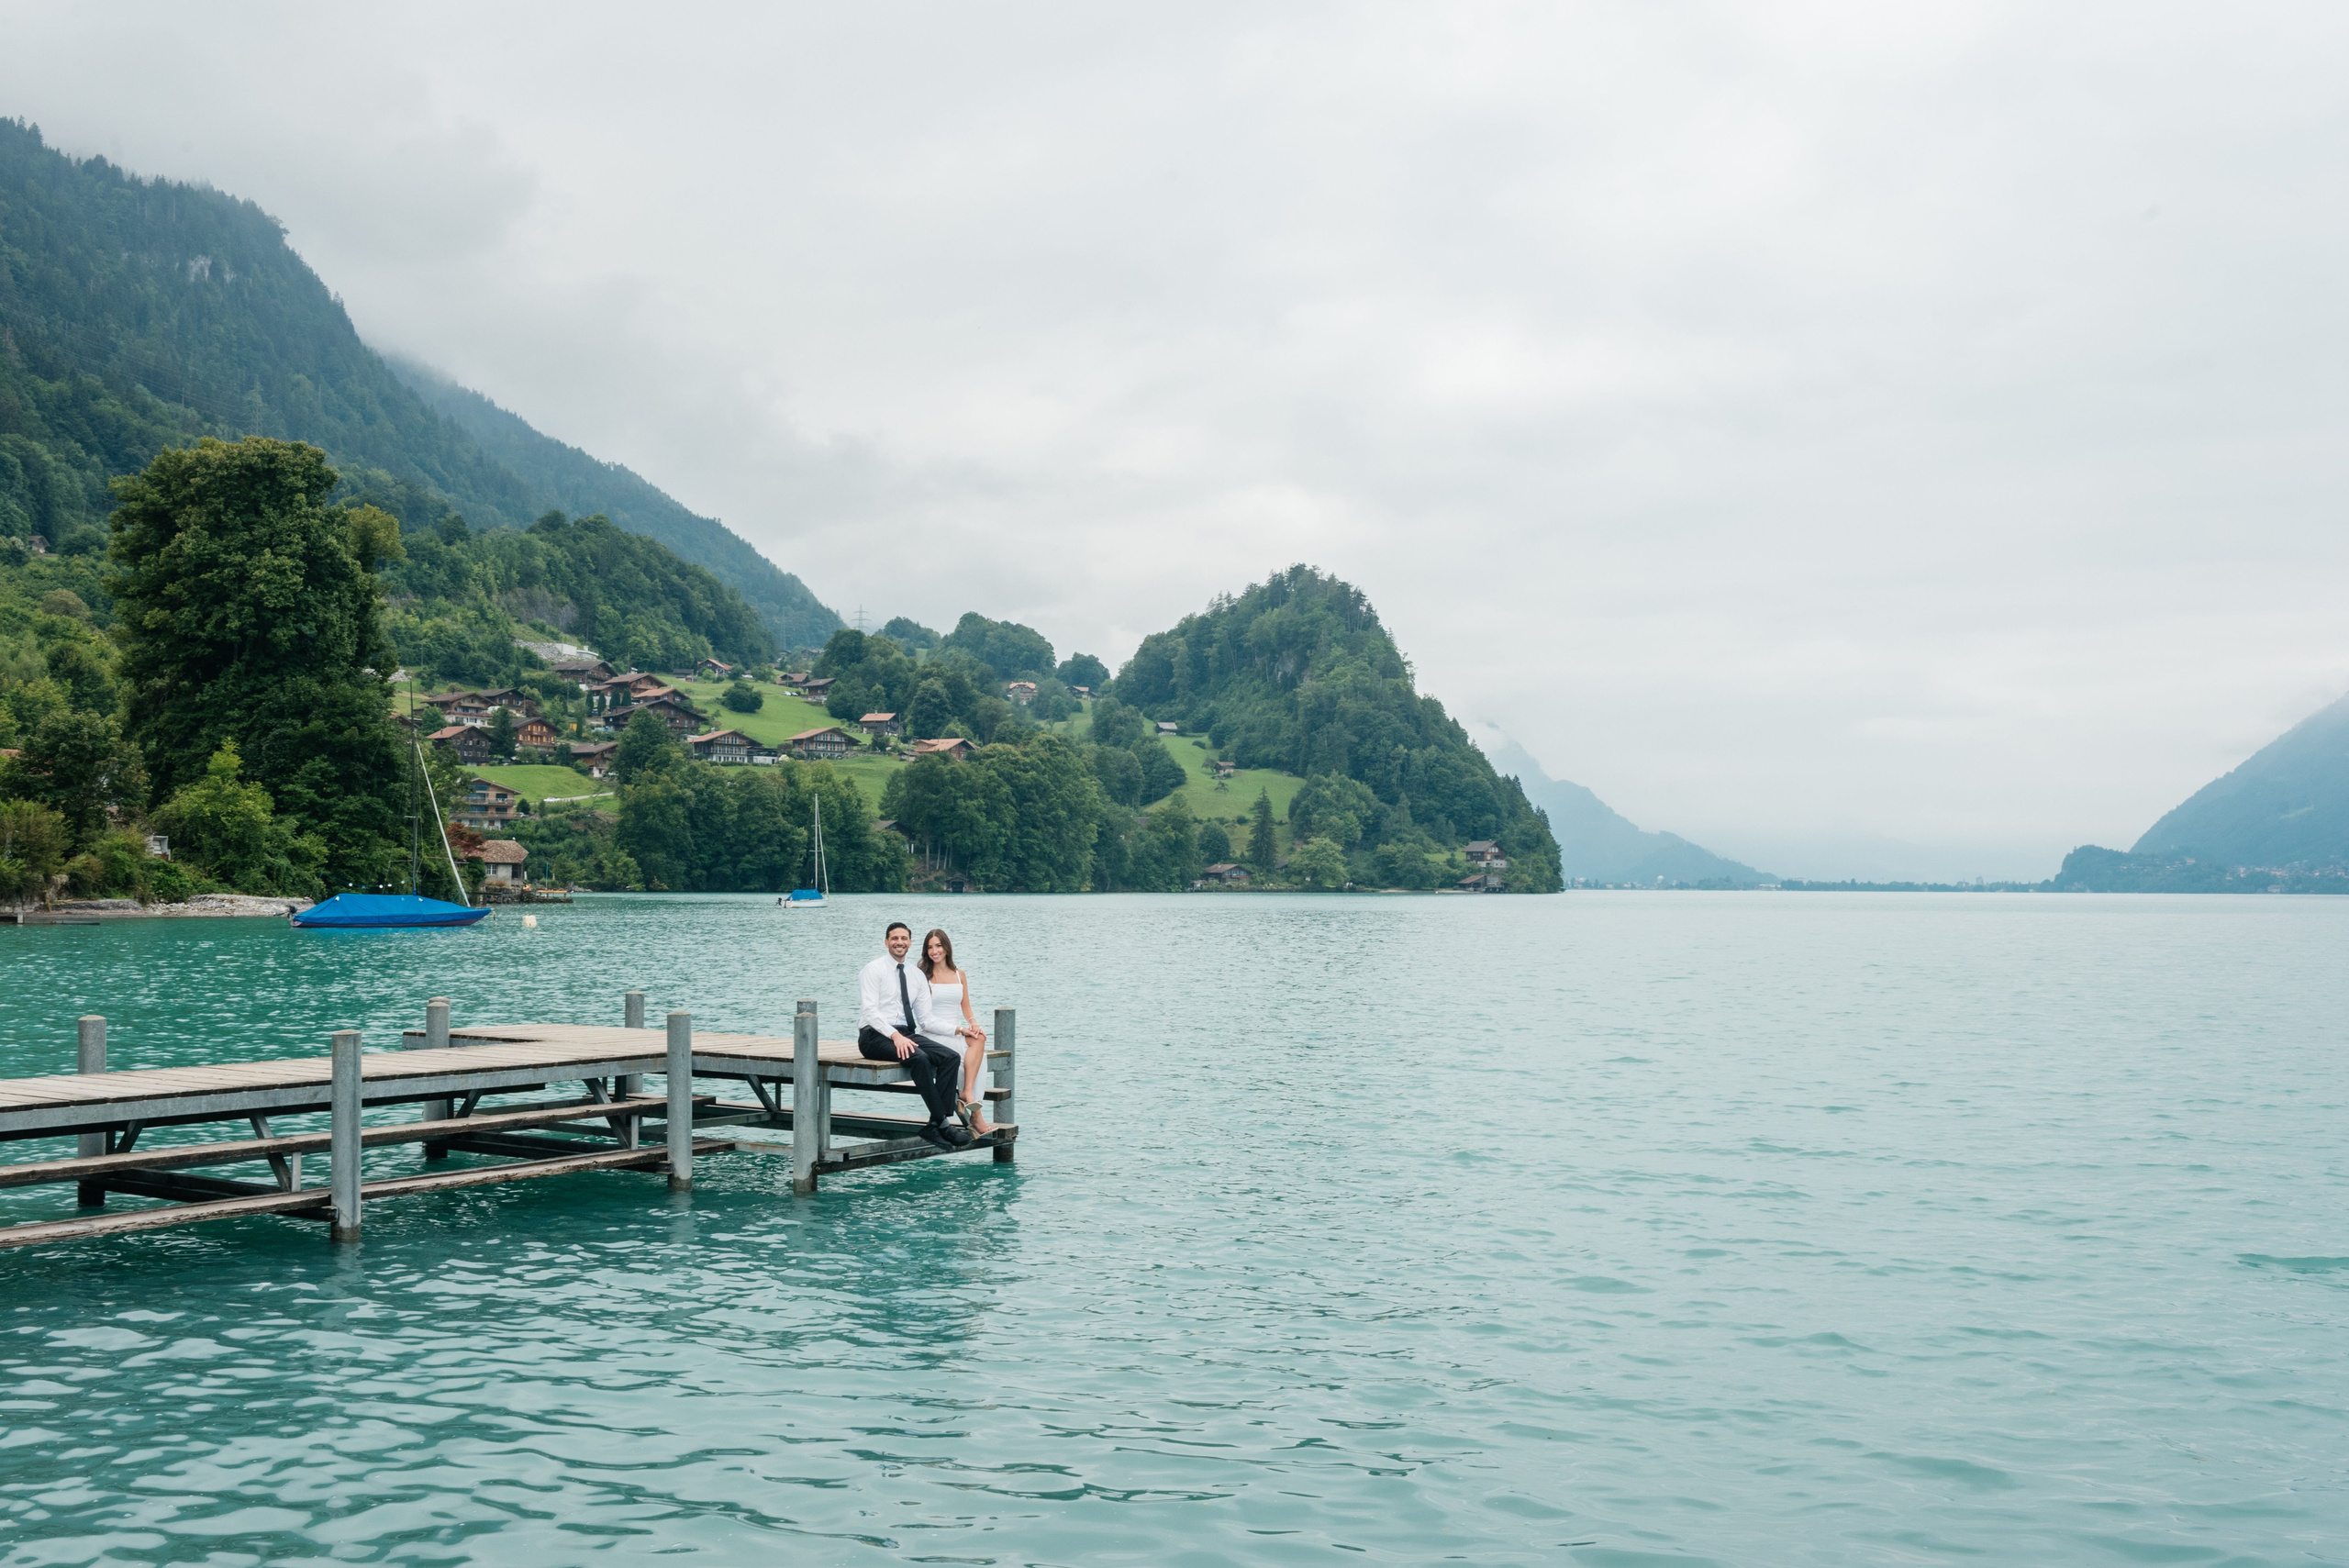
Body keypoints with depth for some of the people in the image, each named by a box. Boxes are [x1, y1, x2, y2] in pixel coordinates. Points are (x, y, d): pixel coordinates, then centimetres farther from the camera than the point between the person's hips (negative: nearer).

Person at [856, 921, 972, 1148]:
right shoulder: (873, 970, -2)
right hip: (875, 1036, -6)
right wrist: (895, 1036, -27)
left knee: (951, 1057, -19)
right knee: (919, 1058, -33)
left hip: (906, 1035, 6)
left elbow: (926, 1017, 13)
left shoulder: (917, 975, 16)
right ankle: (943, 1124, -27)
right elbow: (869, 1010, -13)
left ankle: (934, 1128, -23)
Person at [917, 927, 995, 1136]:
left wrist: (973, 1023, -8)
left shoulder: (960, 975, 16)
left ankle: (966, 1094, -40)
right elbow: (926, 1018, -5)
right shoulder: (923, 976, 1)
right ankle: (975, 1115, -35)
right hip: (934, 1034, -4)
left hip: (959, 1031, 4)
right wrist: (959, 1029, -16)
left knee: (979, 1038, -30)